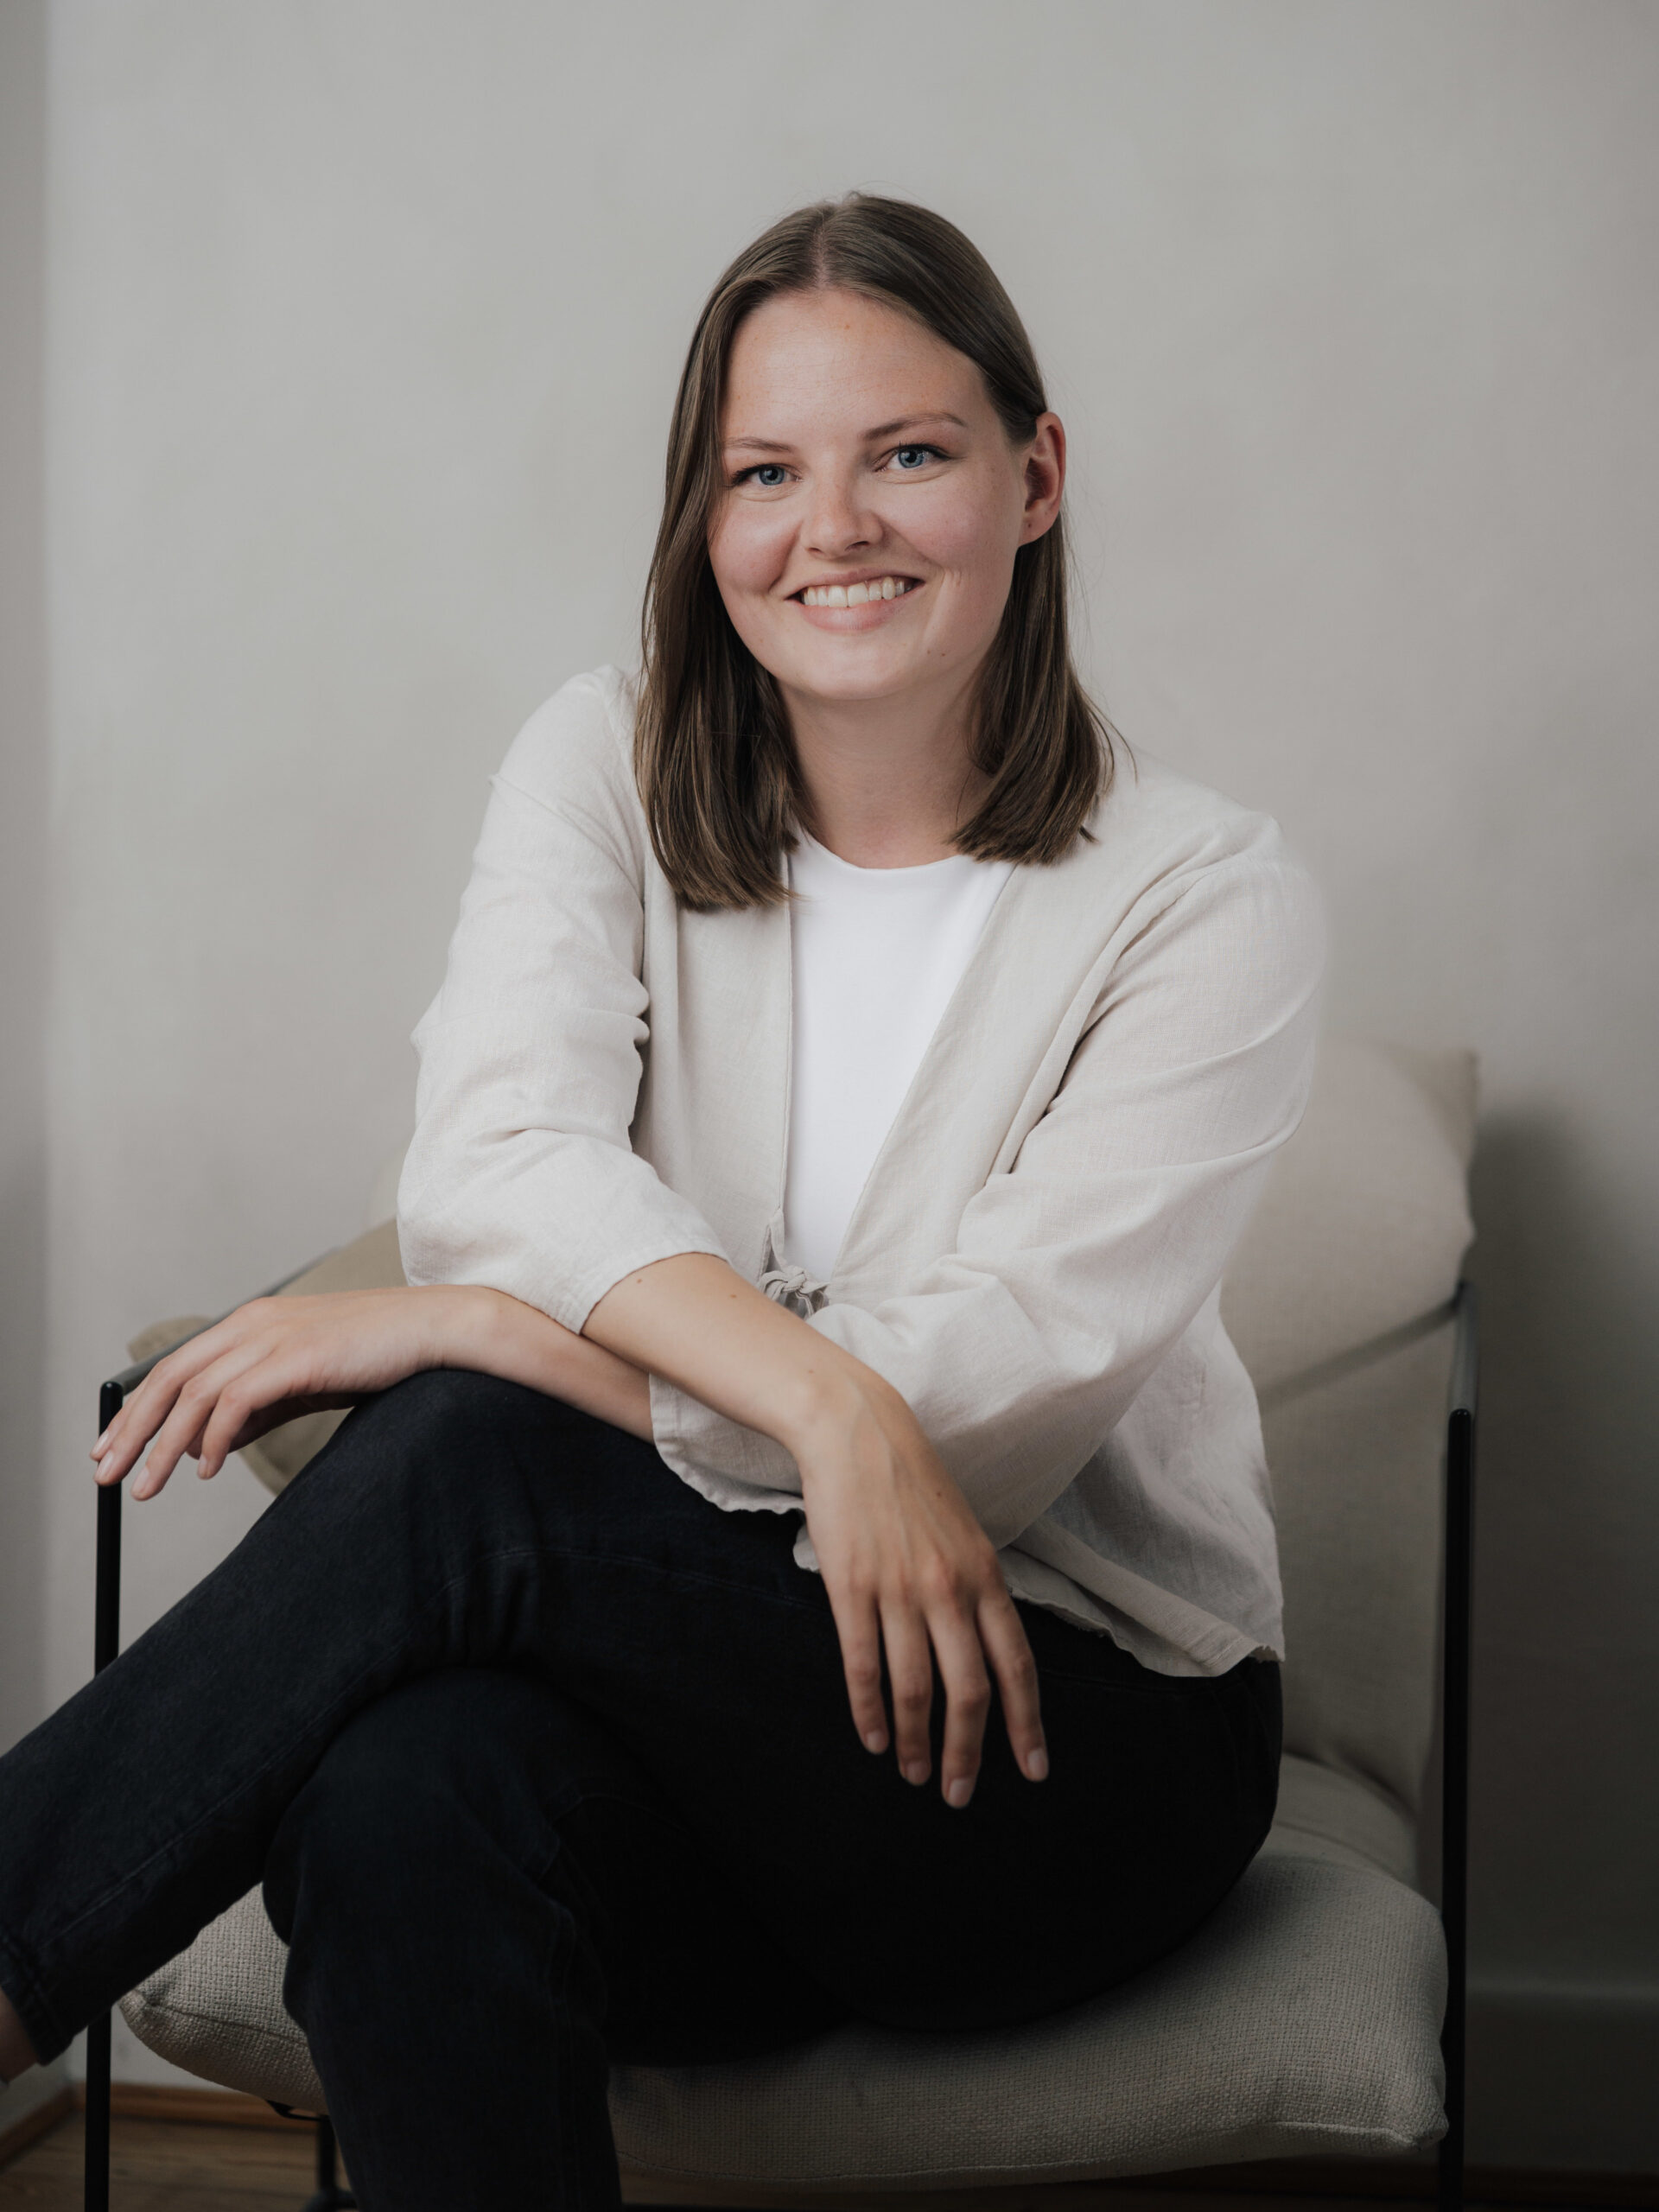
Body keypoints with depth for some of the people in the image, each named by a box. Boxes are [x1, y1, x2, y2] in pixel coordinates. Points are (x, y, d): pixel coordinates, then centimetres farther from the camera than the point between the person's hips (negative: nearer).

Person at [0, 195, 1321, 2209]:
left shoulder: (1204, 901, -6)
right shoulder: (609, 775, 4)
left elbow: (992, 1386, -16)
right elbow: (488, 1167, -13)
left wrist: (459, 1335, -20)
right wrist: (822, 1396, -31)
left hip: (1083, 1730, -2)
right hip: (693, 1673, 2)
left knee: (463, 1462, -29)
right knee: (403, 1801, -36)